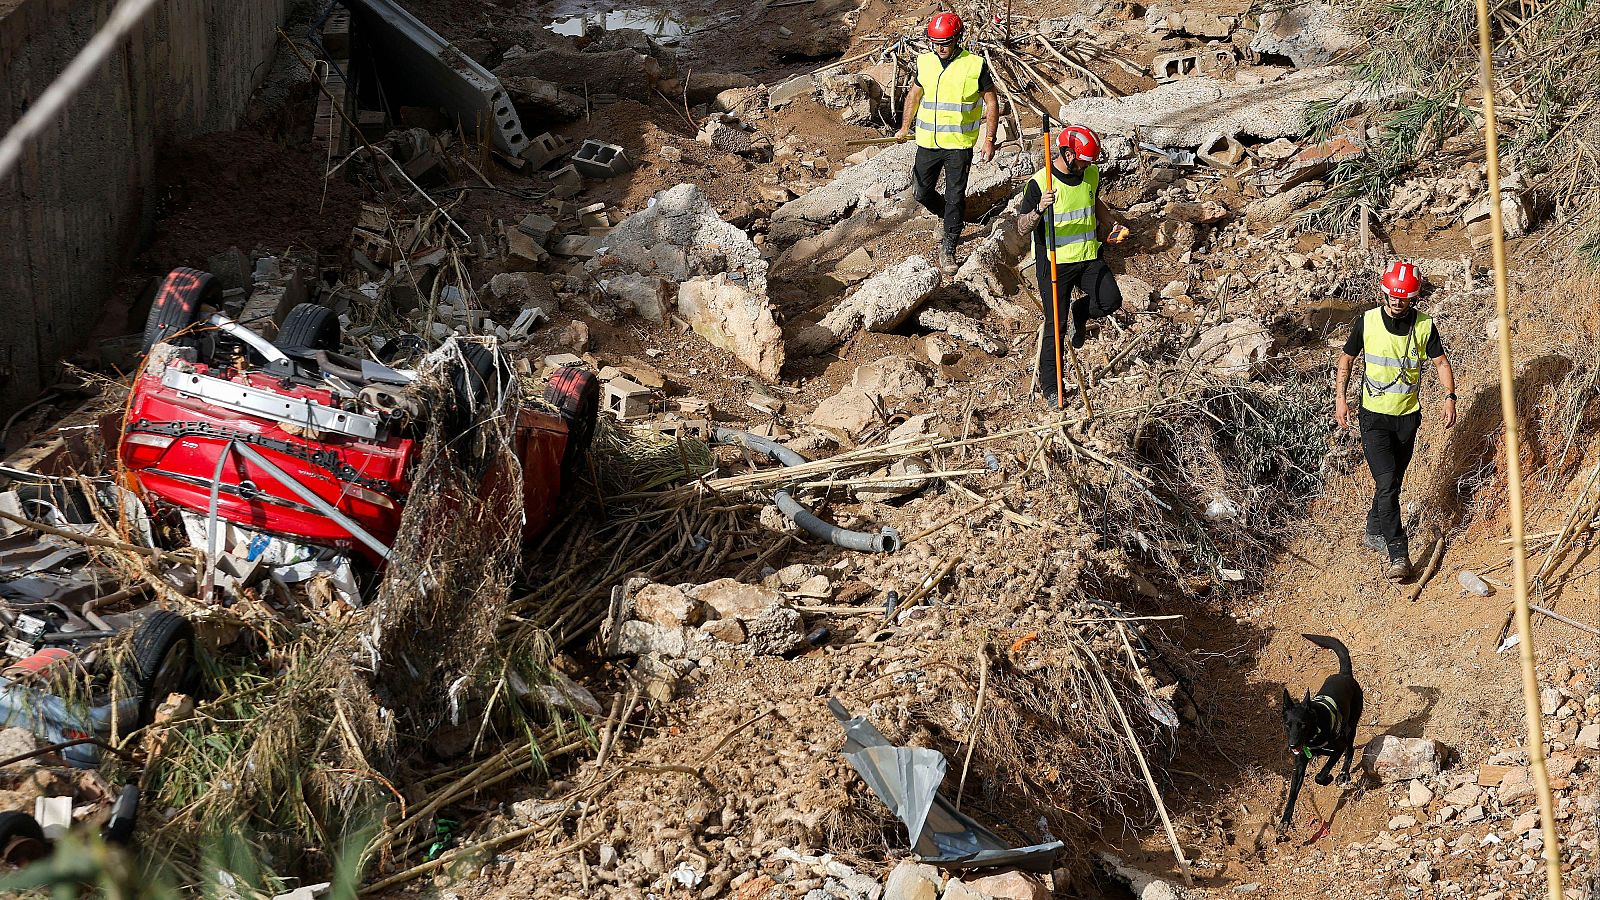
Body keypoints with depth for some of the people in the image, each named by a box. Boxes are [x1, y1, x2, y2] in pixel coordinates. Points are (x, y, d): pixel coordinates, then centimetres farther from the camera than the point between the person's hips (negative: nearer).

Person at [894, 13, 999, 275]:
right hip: (927, 143, 4)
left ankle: (949, 248, 8)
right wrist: (905, 127, 17)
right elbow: (915, 95, 18)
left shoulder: (975, 65, -10)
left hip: (959, 145, -4)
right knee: (923, 193, 11)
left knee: (955, 198, -2)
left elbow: (991, 102, -3)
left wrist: (989, 140, -7)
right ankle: (951, 219, 38)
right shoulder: (925, 63, 2)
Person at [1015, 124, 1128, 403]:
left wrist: (1113, 223, 8)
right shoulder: (1039, 183, -16)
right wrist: (1039, 209, -36)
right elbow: (1022, 228, -17)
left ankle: (1078, 312, 21)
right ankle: (1049, 385, 11)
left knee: (1111, 300, -13)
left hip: (1088, 256, 5)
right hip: (1054, 262, -5)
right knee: (1055, 325, -4)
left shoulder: (1091, 174, 2)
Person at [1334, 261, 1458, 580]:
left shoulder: (1423, 325, -6)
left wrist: (1450, 397, -11)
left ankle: (1375, 532, 37)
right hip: (1374, 417, -2)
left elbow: (1441, 361, 3)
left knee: (1393, 481, 14)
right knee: (1386, 483, -14)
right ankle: (1398, 555, -14)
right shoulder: (1367, 322, -8)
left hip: (1408, 416, 2)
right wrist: (1340, 398, -3)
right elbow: (1346, 358, 4)